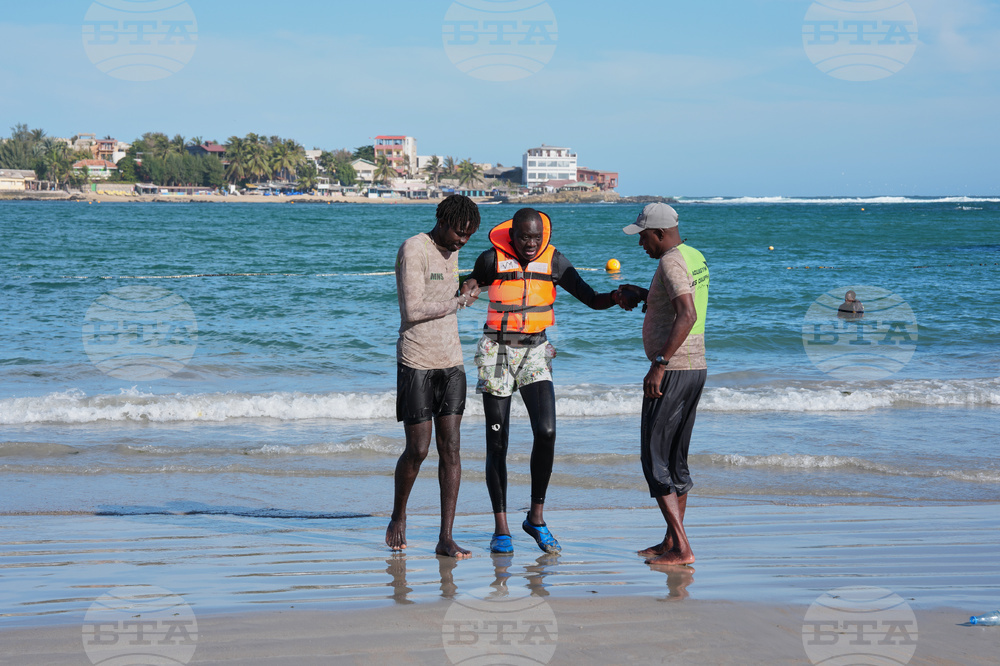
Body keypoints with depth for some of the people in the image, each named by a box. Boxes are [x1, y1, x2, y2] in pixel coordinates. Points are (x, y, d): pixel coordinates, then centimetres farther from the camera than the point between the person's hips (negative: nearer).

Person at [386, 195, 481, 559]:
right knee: (417, 450, -2)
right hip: (416, 363, -6)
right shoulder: (413, 250, -12)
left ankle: (446, 538, -2)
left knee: (450, 449, -2)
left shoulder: (451, 252, 13)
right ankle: (398, 518, 23)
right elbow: (413, 310, -20)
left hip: (450, 362, 6)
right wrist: (460, 301, -11)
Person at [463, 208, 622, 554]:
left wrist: (618, 296, -23)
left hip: (535, 352, 1)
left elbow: (593, 300, -3)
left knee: (546, 432, -16)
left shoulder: (555, 261, -2)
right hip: (497, 350, -1)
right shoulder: (492, 259, -5)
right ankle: (501, 528, 12)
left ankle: (536, 518, 0)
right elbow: (470, 287, 14)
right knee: (497, 443, 1)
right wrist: (467, 288, -9)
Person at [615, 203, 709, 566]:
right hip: (696, 369, 10)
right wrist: (640, 294, 18)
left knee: (655, 461, -7)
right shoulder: (695, 257, 14)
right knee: (676, 459, 16)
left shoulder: (671, 263, -17)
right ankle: (671, 542, 23)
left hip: (672, 371, -10)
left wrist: (659, 364, -29)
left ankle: (682, 549, -12)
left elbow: (687, 315, -29)